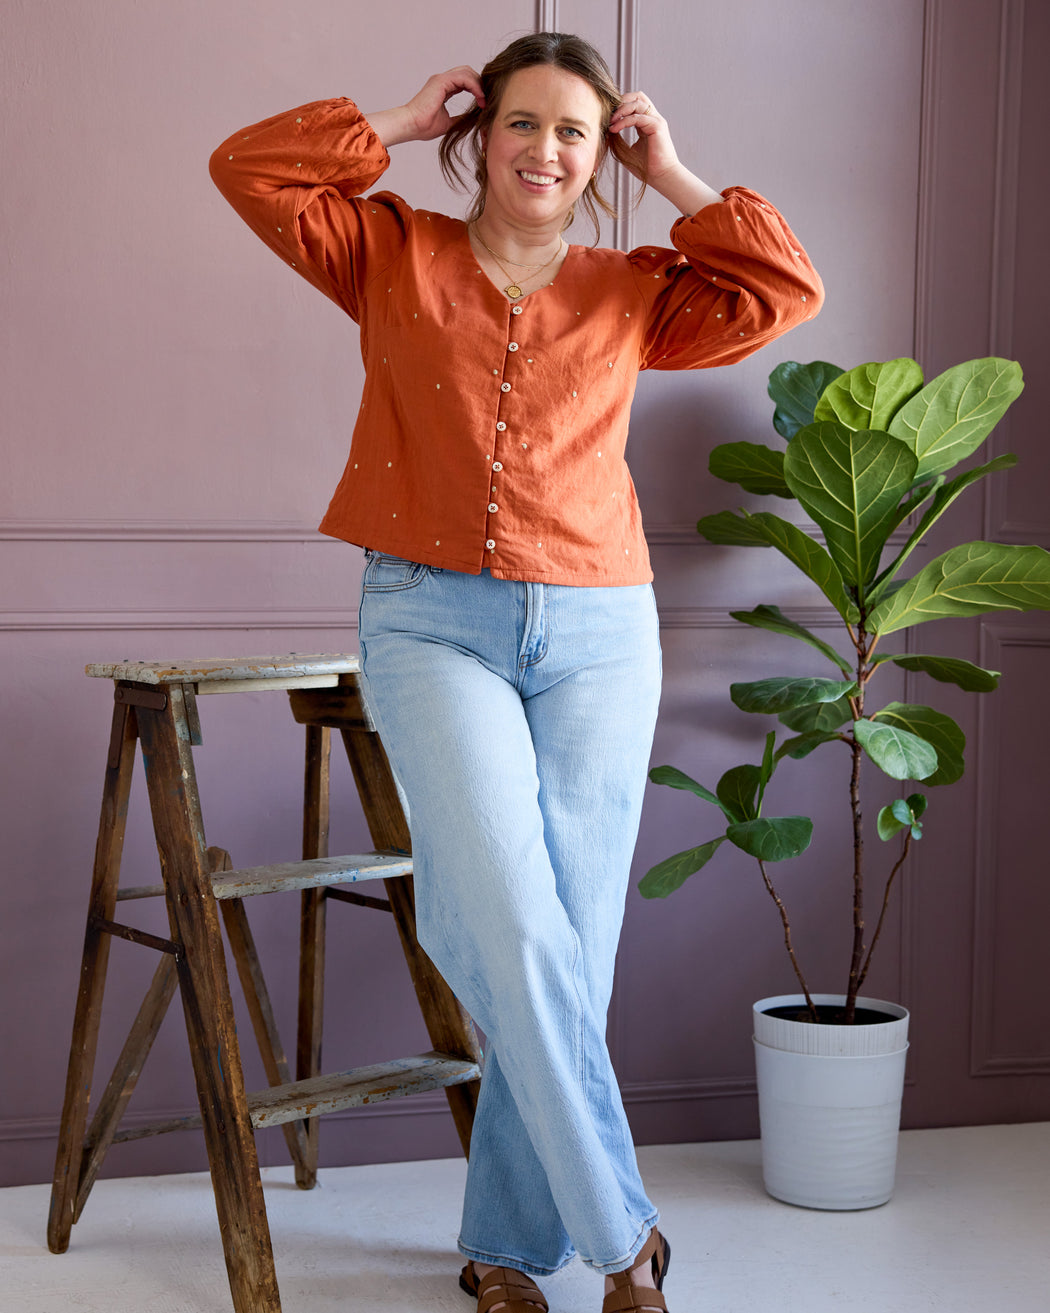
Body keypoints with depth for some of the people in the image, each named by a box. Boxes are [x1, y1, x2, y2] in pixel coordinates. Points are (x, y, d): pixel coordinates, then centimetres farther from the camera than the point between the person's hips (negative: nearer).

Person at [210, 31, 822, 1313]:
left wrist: (674, 177, 9)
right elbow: (248, 168, 4)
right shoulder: (393, 253, 10)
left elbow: (784, 292, 6)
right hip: (432, 626, -2)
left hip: (596, 635, 2)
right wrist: (399, 125, 8)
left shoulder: (632, 293, 13)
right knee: (514, 931, -18)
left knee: (564, 949, 1)